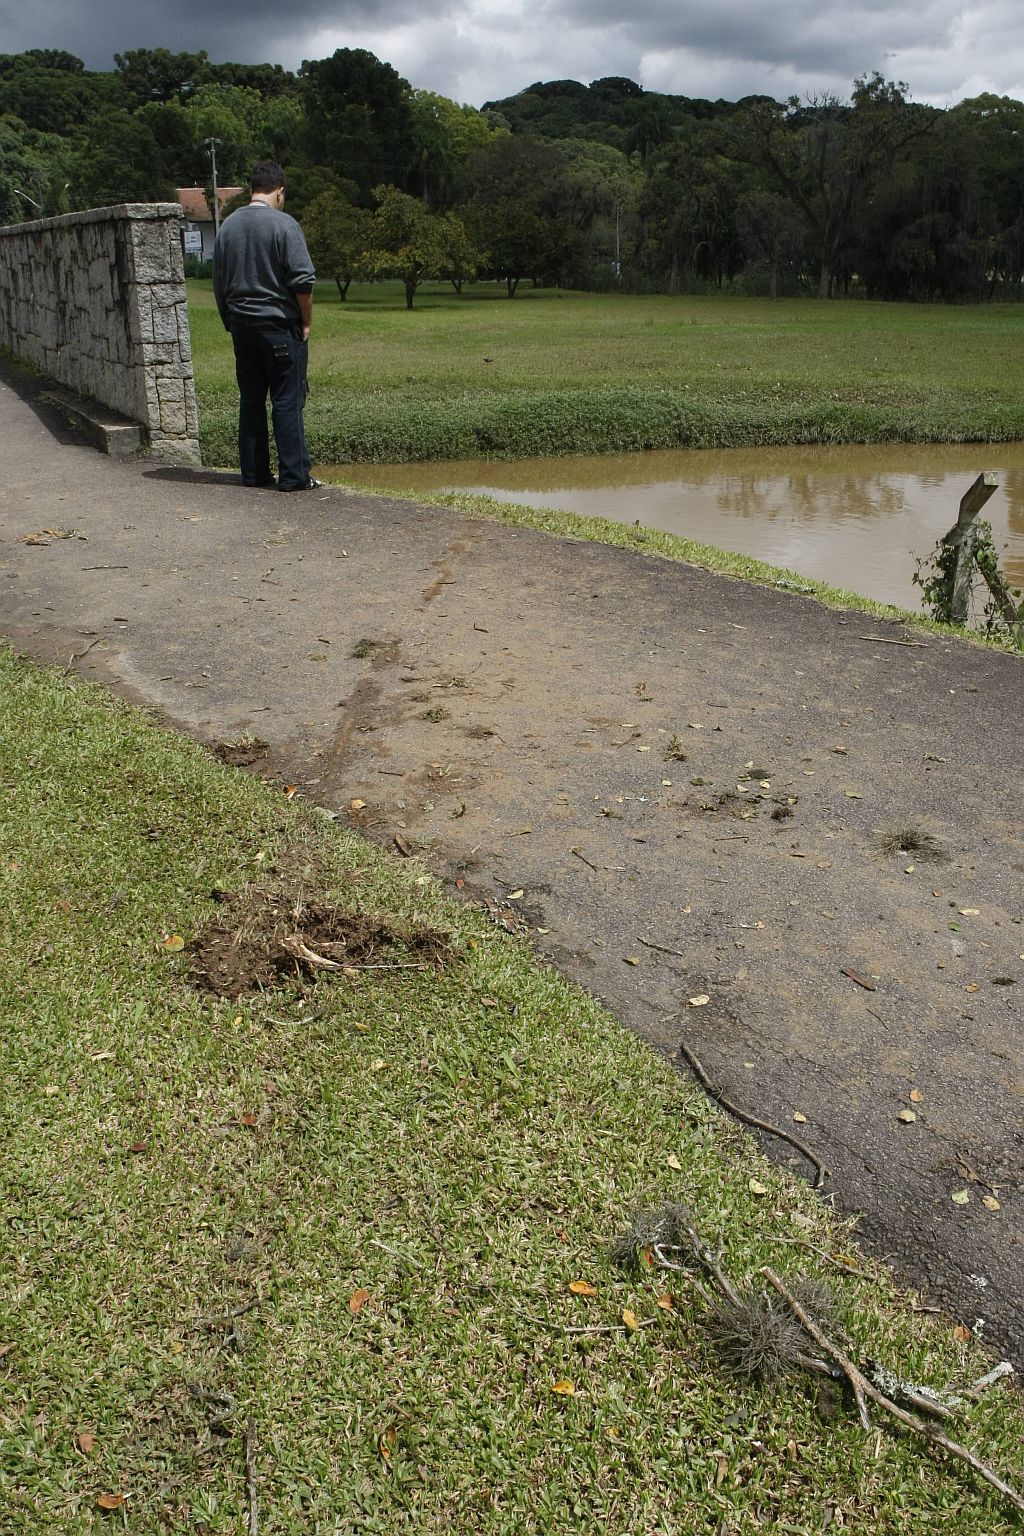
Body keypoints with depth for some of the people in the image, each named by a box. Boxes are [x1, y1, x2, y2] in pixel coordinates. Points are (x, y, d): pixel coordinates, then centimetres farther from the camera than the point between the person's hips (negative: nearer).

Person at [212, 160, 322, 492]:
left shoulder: (228, 226, 10)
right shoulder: (283, 224, -9)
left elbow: (218, 283, 15)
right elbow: (303, 280, -14)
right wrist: (306, 321, -3)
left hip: (241, 325, 6)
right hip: (279, 325, -6)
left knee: (250, 400, 11)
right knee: (287, 401, -4)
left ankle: (254, 471, 14)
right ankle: (294, 475, -4)